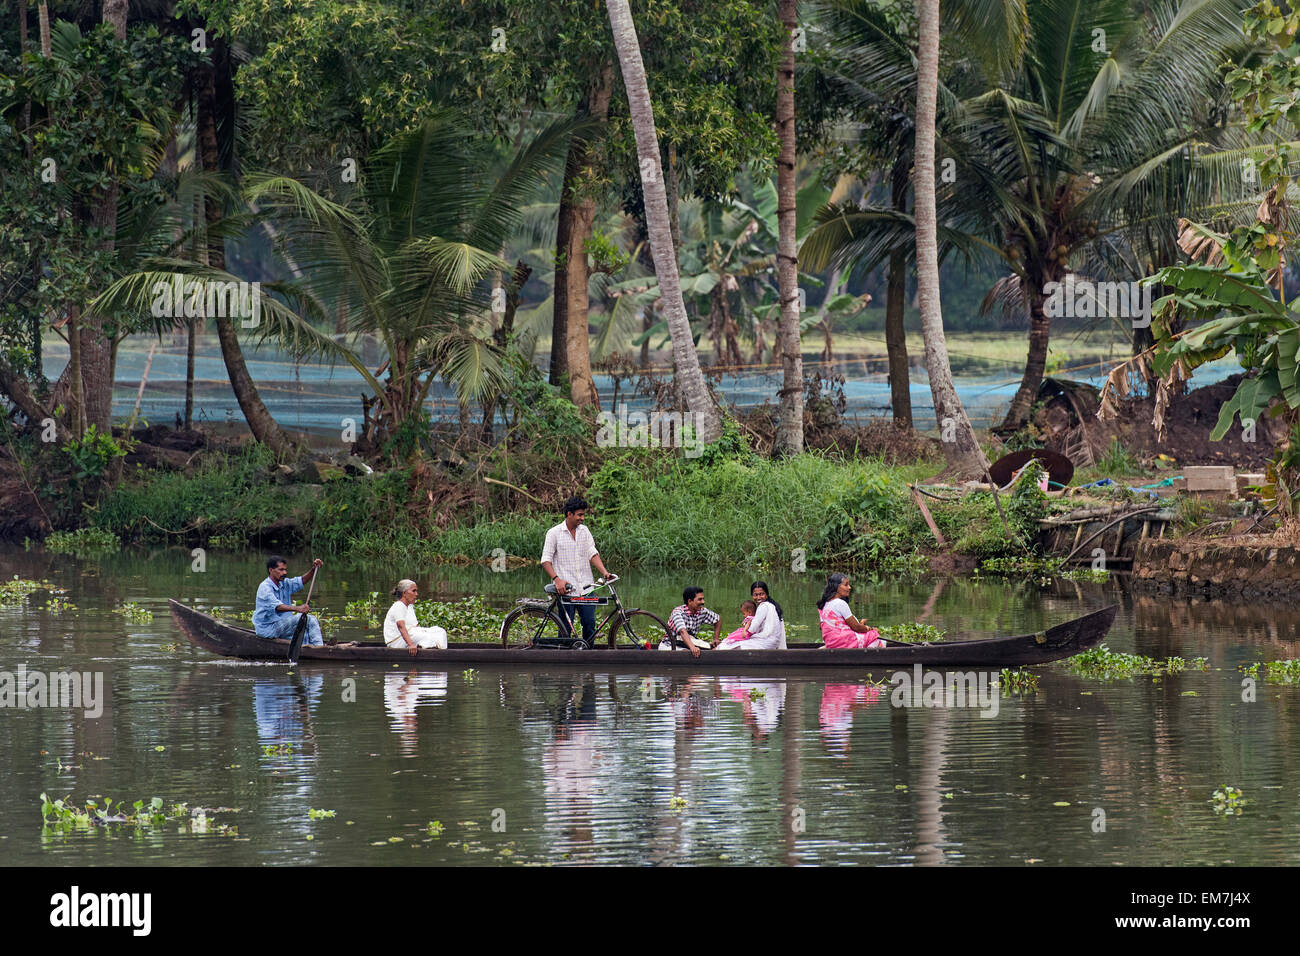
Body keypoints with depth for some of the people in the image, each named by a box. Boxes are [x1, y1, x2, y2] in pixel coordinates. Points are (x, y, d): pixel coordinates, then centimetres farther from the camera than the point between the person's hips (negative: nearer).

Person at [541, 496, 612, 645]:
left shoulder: (584, 531, 11)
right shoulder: (554, 533, -2)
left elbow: (592, 553, 7)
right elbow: (546, 560, -5)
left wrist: (604, 572, -10)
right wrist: (557, 579, -20)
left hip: (585, 586, 4)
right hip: (565, 587, -4)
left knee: (590, 623, -1)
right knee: (566, 627, -3)